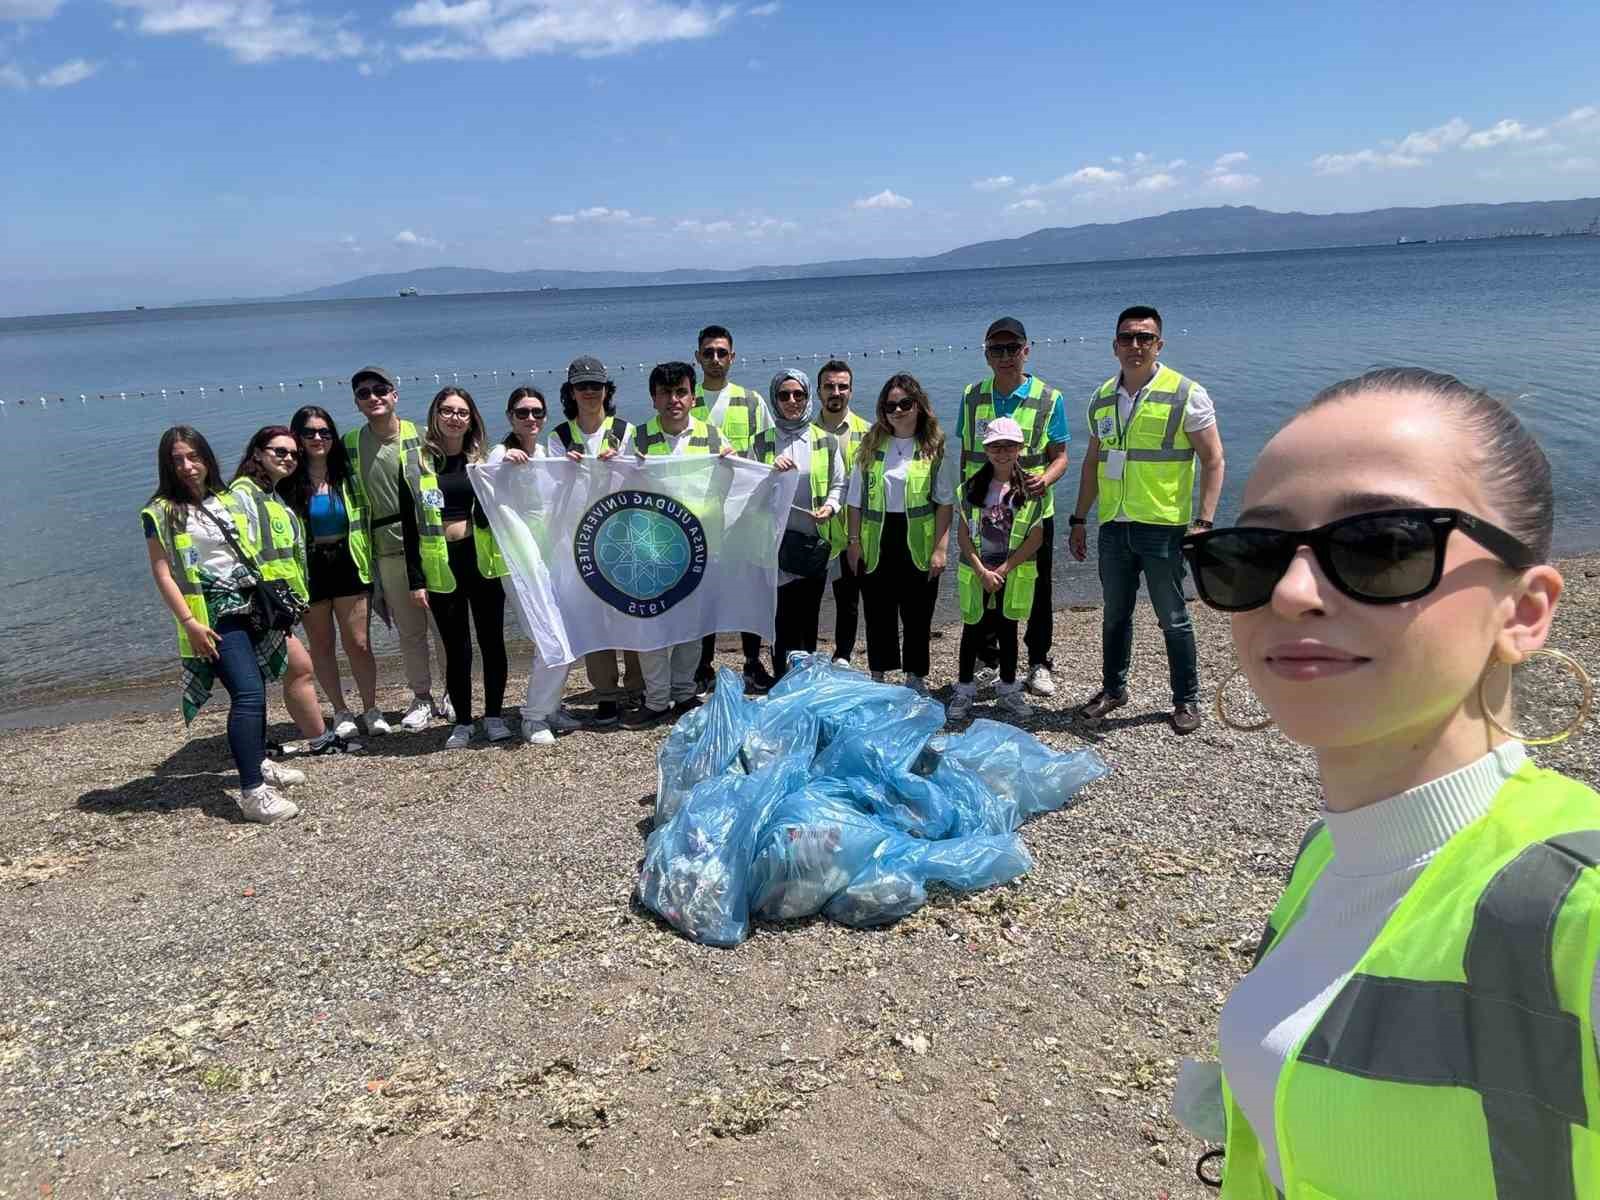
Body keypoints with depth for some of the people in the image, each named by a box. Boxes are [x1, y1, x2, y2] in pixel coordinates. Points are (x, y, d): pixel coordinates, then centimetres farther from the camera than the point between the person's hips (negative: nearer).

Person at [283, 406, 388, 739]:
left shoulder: (346, 474, 2)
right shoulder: (288, 482, -5)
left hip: (347, 564, 1)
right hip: (309, 569, -1)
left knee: (358, 643, 0)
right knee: (321, 645, 10)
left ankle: (371, 709, 14)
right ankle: (340, 712, 23)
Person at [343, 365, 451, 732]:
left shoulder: (420, 436, -2)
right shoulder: (351, 444, 6)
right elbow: (351, 497, 11)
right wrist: (361, 556, 9)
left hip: (431, 545, -2)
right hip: (388, 551, 3)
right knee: (409, 631, 10)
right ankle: (422, 698, 23)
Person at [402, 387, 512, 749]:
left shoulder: (484, 460, 8)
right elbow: (409, 525, 1)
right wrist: (415, 579, -4)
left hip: (482, 560, 1)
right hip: (441, 565, -1)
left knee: (492, 640, 6)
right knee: (456, 647, 4)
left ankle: (494, 716, 19)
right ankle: (462, 722, 16)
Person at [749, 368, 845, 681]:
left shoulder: (826, 442, 7)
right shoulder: (761, 443, 5)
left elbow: (839, 484, 11)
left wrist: (831, 506, -8)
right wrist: (772, 470, -13)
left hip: (815, 540, 1)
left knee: (808, 618, 8)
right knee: (784, 617, -5)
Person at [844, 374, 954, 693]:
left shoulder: (935, 448, -1)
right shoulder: (870, 446, 6)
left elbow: (944, 502, -3)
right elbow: (856, 500, 8)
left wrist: (940, 548, -9)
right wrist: (854, 541, 3)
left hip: (918, 543, -2)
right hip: (876, 543, 2)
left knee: (917, 613, 7)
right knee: (878, 612, 9)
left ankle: (916, 677, 21)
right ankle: (877, 676, 23)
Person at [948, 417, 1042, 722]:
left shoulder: (1030, 490, -4)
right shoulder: (972, 488, -2)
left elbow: (1036, 539, -8)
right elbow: (963, 535, -4)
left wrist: (1003, 570, -13)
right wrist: (982, 571, -13)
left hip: (1014, 574, 0)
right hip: (976, 574, 1)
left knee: (1008, 630, 9)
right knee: (973, 629, 8)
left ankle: (1009, 691, 20)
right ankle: (965, 689, 17)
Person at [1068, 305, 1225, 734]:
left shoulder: (1187, 394, -6)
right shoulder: (1103, 398, 9)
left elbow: (1213, 461, -7)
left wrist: (1204, 522, -15)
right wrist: (1079, 520, 15)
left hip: (1163, 526, -5)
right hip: (1113, 526, 5)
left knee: (1173, 619, 5)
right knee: (1115, 615, 16)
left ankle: (1186, 699, 20)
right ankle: (1113, 688, 32)